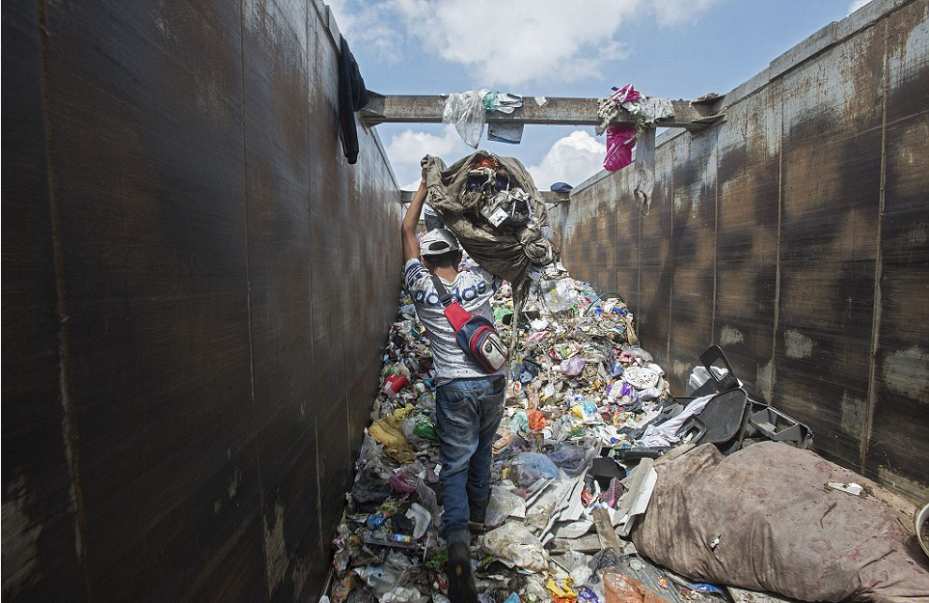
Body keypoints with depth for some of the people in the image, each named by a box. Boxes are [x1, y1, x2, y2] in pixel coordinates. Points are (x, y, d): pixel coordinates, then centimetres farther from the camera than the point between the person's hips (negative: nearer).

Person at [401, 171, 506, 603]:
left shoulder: (421, 288, -5)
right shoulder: (478, 283, -5)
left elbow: (407, 231, 7)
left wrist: (425, 185, 14)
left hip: (453, 388, -2)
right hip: (492, 381, 3)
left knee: (454, 465, 5)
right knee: (483, 448, 25)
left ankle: (458, 542, -11)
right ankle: (478, 507, 45)